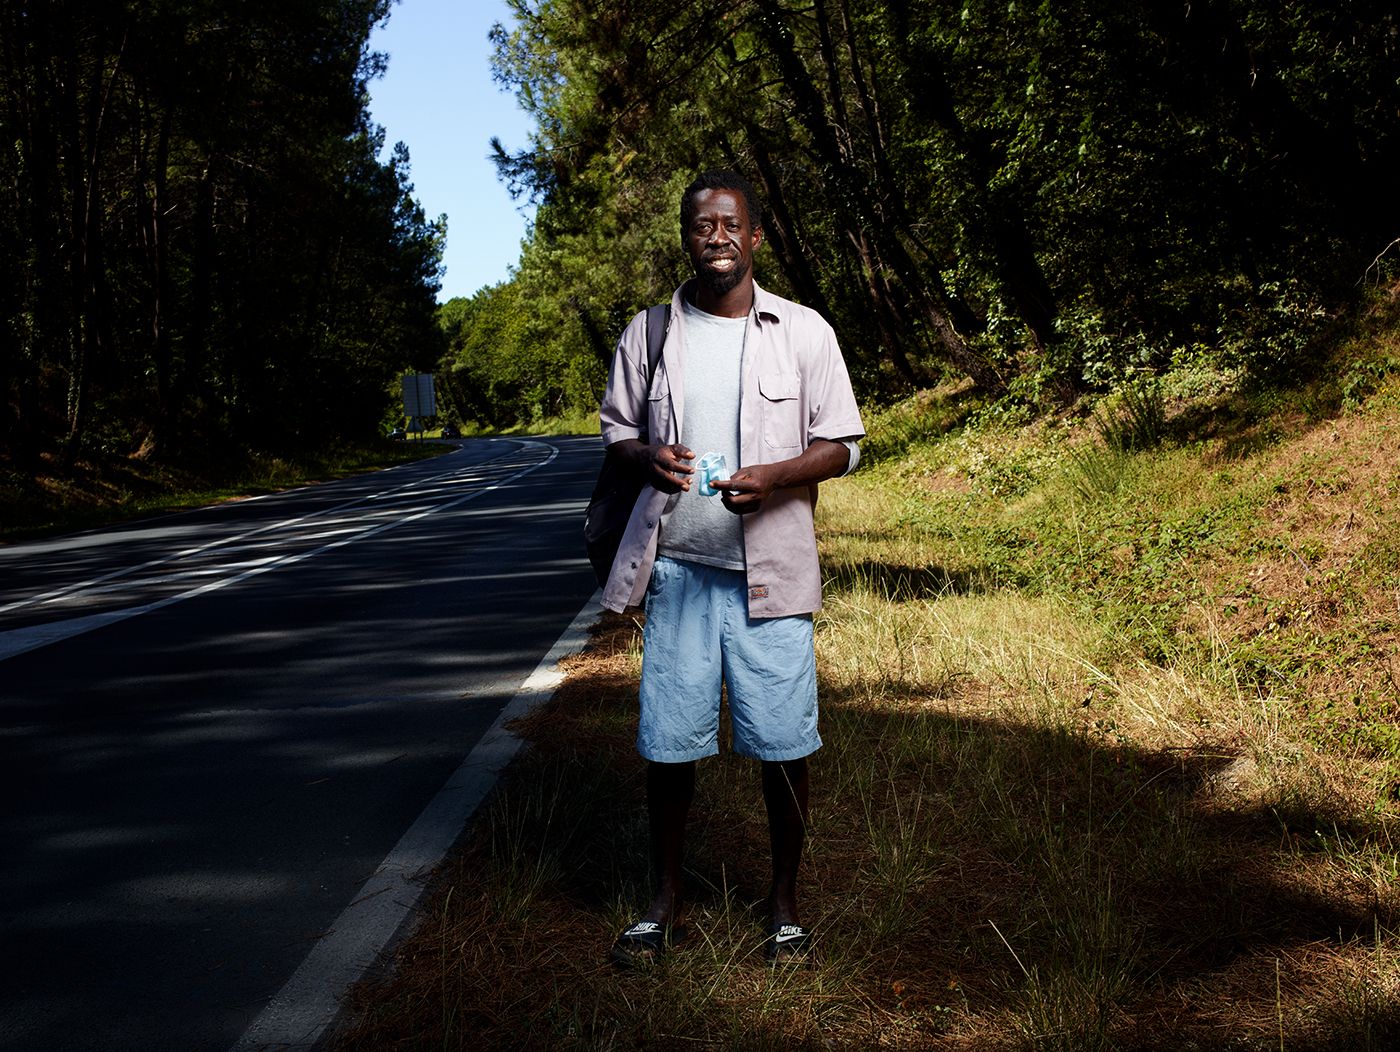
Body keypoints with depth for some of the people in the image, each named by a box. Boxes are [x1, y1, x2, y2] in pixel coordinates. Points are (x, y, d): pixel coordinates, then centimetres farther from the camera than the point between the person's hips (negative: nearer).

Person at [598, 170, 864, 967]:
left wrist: (772, 477, -16)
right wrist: (647, 456, -9)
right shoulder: (649, 333, 8)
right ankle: (669, 899, 21)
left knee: (784, 744, 1)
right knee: (668, 741, 4)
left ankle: (787, 902, 20)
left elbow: (842, 445, 3)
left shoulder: (804, 332, 2)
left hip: (771, 571, -1)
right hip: (678, 569, 2)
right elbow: (617, 430, 16)